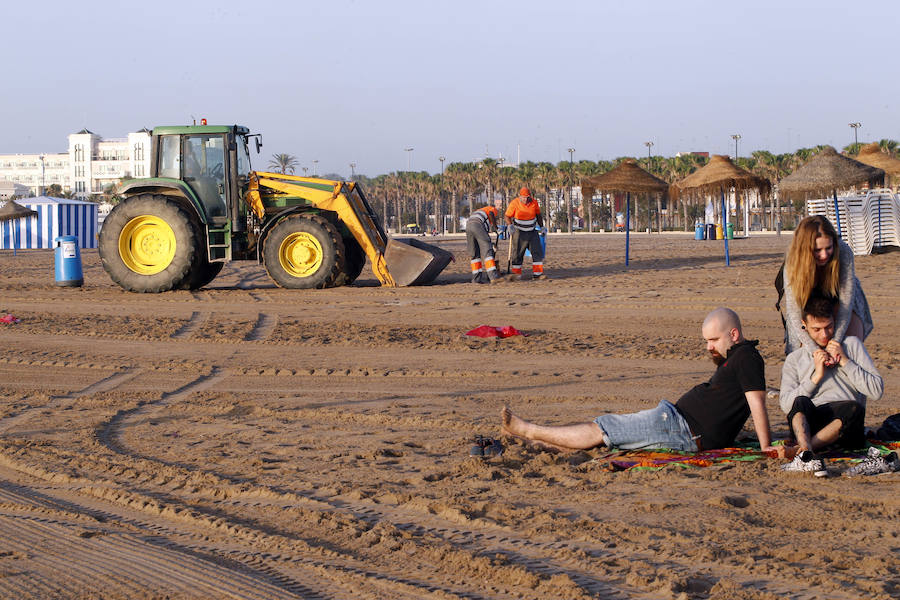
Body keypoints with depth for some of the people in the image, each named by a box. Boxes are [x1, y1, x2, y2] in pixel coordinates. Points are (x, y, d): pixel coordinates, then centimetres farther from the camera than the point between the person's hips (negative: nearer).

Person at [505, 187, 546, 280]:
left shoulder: (534, 202, -3)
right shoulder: (514, 203, -13)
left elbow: (538, 215, 12)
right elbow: (507, 216, -8)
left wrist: (541, 227, 10)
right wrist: (510, 226, -25)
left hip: (532, 231, 3)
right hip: (519, 232, -3)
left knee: (538, 252, -6)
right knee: (518, 253, -2)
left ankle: (537, 273, -4)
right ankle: (516, 274, 8)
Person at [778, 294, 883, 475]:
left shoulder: (852, 344, 19)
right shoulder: (795, 359, 20)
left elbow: (877, 390, 7)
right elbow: (786, 404, 5)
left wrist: (844, 361, 2)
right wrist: (816, 376, -2)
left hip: (842, 427, 0)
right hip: (809, 422, 0)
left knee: (854, 409, -35)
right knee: (801, 402, -32)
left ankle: (798, 449, -48)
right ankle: (807, 456, -60)